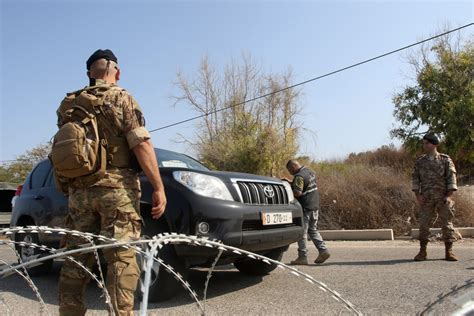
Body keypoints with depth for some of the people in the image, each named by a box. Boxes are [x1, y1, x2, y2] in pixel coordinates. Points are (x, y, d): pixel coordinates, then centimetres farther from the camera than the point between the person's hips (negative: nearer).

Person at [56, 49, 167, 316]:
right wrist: (159, 188, -13)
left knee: (77, 258, 12)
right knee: (122, 257, -2)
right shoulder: (121, 98, -3)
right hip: (116, 186, -5)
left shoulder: (68, 104, 14)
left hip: (79, 189, 6)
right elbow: (142, 145, -12)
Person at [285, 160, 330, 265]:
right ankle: (323, 250, 12)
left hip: (305, 208, -9)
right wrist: (291, 183, 18)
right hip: (315, 206, 9)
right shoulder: (310, 171, 13)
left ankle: (302, 257, 5)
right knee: (313, 230, 18)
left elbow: (298, 193, -25)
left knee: (302, 232, 0)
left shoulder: (299, 176, -16)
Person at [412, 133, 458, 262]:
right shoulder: (419, 161, 7)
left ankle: (449, 252, 11)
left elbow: (451, 178, -3)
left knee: (447, 223, 1)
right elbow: (415, 178, 6)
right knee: (424, 224, 0)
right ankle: (422, 252, 8)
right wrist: (418, 195, -5)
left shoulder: (445, 160, 1)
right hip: (426, 199, 2)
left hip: (443, 198, -1)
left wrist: (449, 196, -12)